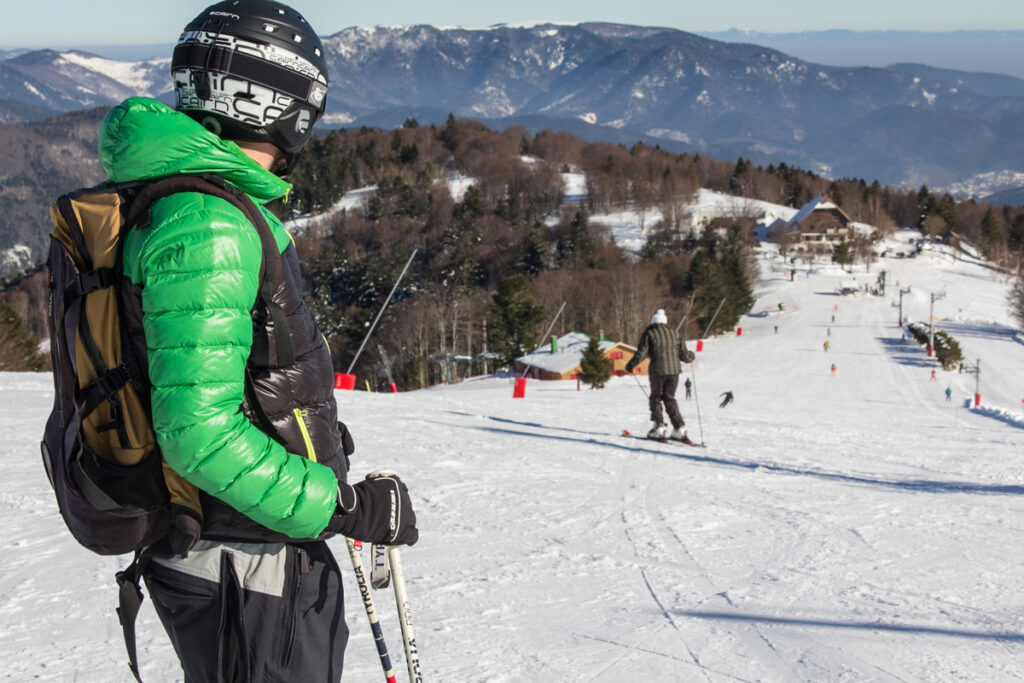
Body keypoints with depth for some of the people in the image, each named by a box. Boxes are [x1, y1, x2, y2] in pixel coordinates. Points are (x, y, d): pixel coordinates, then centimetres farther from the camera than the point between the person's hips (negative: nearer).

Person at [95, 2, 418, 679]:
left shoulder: (168, 199, 10)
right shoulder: (208, 223, -23)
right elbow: (198, 432, -28)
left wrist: (309, 432, 24)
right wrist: (344, 506, -22)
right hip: (240, 568, -10)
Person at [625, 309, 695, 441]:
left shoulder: (649, 334, 3)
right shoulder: (674, 333, 14)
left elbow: (641, 353, -6)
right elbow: (684, 355, 14)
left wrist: (630, 365, 7)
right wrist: (691, 356, 36)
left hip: (657, 371, -4)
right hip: (674, 370, 4)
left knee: (655, 398, 10)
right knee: (669, 398, 14)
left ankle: (659, 427, -1)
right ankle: (679, 429, 6)